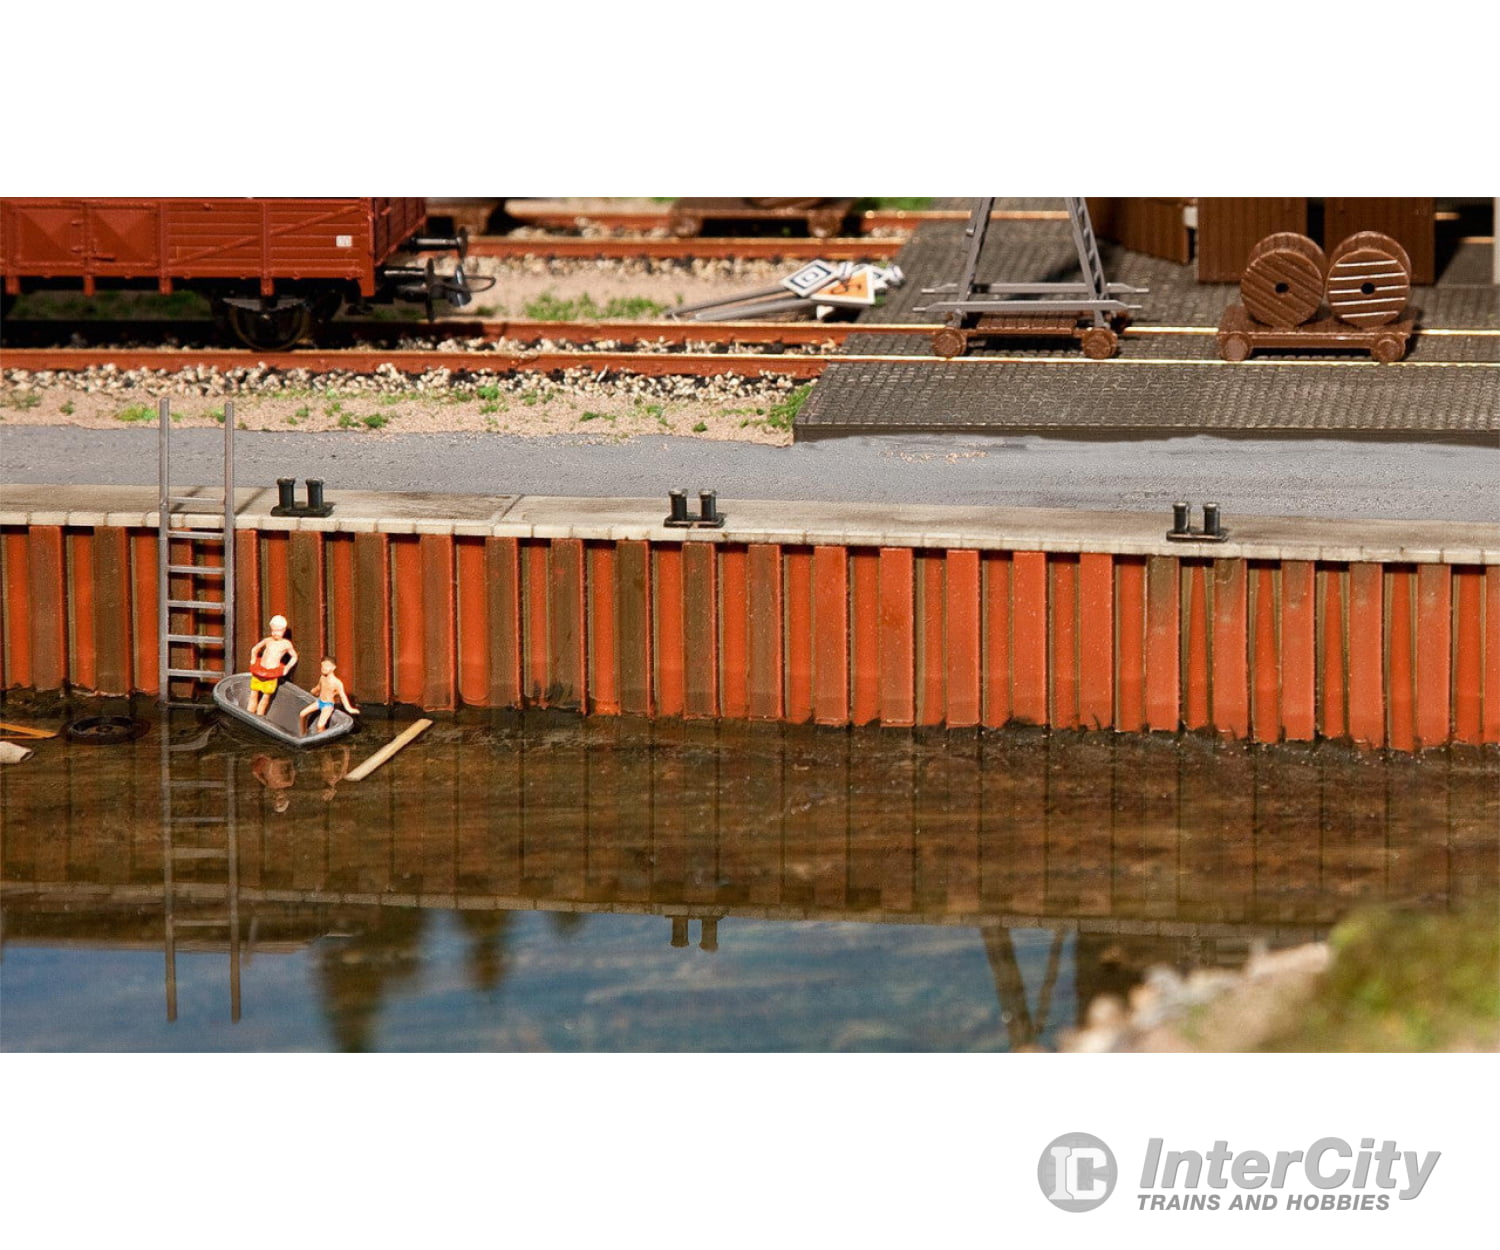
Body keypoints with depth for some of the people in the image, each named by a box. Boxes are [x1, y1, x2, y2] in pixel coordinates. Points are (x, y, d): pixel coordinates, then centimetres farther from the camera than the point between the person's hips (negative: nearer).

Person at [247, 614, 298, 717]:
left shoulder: (286, 644, 1)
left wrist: (286, 668, 5)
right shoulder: (267, 641, 8)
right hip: (259, 671, 3)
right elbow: (254, 649, 24)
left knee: (266, 696, 2)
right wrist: (253, 660, 12)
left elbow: (294, 657, 15)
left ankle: (259, 716, 13)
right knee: (254, 694, 4)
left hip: (272, 673, -3)